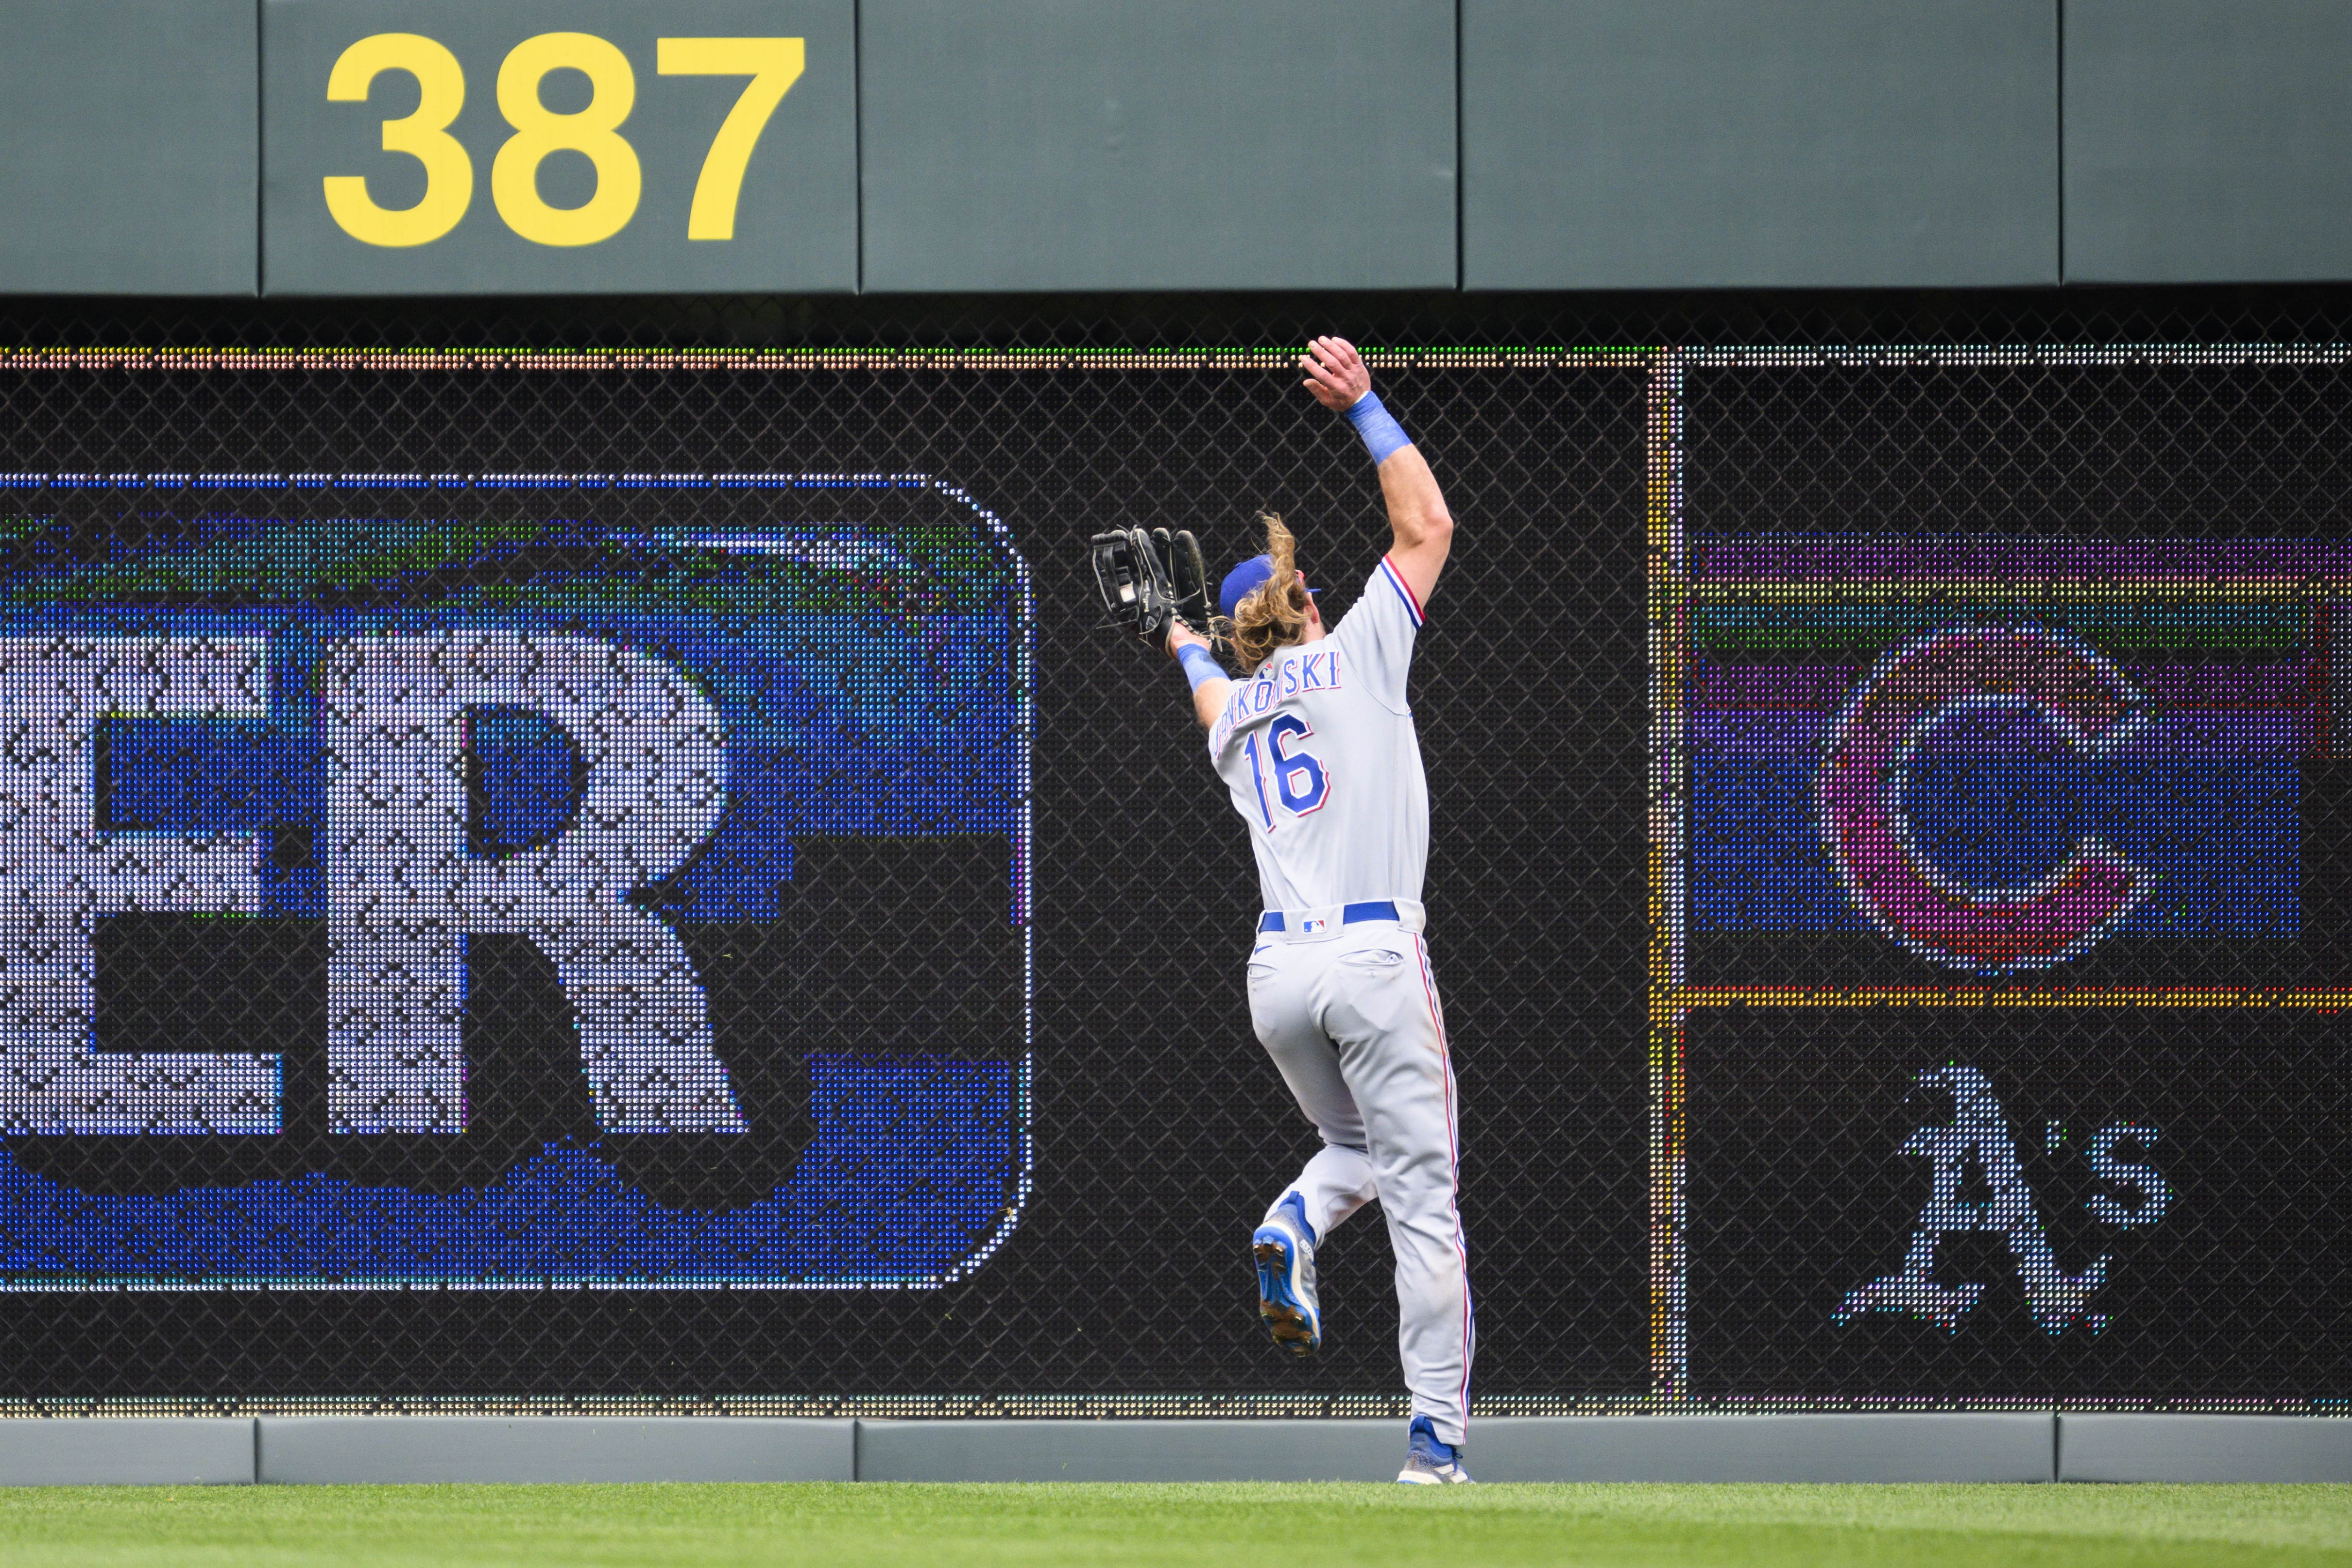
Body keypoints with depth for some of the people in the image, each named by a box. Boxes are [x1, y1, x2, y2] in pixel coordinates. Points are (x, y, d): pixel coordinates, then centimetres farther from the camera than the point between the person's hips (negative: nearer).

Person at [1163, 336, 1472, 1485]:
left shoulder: (1231, 718, 18)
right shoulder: (1355, 656, 4)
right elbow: (1425, 526, 7)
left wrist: (1188, 649, 64)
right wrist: (1365, 409, 13)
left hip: (1277, 969, 5)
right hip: (1375, 958, -5)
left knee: (1356, 1147, 26)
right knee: (1421, 1192, -4)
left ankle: (1291, 1231, -10)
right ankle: (1436, 1434, -12)